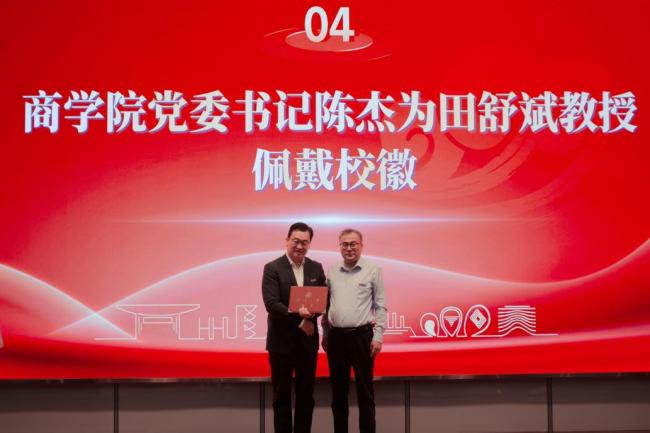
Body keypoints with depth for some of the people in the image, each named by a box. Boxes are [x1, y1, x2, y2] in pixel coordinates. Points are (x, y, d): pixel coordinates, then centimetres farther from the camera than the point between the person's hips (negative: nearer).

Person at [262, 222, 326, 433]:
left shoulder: (316, 268, 7)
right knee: (281, 395, 6)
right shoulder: (272, 268, -6)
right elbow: (271, 303, -15)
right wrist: (299, 316, -24)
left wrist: (309, 314, -16)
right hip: (281, 340, -3)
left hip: (308, 340, 4)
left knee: (306, 394, 10)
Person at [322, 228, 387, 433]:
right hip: (336, 336, 3)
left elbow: (380, 306, -2)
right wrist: (325, 334, 10)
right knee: (338, 389, 10)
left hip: (362, 335, -3)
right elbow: (326, 305, 14)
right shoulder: (332, 272, 8)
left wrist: (378, 336, -8)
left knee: (365, 390, 2)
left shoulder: (373, 270, -1)